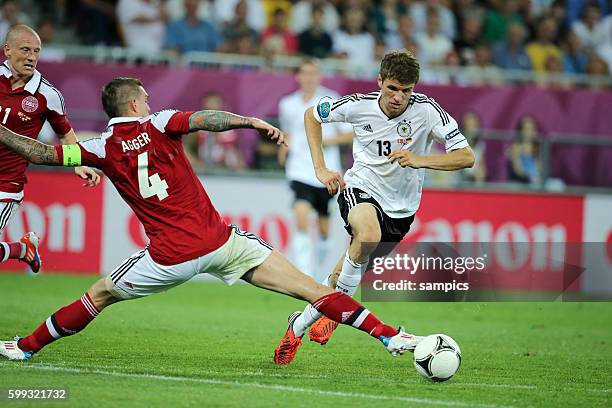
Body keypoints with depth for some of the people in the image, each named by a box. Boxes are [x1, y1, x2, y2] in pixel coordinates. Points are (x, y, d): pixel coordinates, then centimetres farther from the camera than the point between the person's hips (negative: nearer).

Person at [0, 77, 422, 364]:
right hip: (220, 239, 0)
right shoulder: (157, 125, 3)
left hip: (170, 255, 0)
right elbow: (205, 120, -16)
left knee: (99, 295, 22)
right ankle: (388, 334, -10)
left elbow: (40, 152, 5)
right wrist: (253, 122, -20)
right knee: (308, 287, -4)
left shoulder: (102, 149, 4)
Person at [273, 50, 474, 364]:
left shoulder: (426, 110, -19)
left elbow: (466, 157, -22)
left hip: (400, 207, 1)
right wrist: (321, 169, -4)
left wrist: (419, 160, -37)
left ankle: (302, 323, 34)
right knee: (368, 235, -37)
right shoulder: (358, 105, -14)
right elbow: (311, 115, 5)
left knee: (346, 274, 8)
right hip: (361, 188, -1)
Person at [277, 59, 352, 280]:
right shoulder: (287, 104, 5)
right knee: (301, 217, -21)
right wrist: (284, 148, 4)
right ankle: (305, 273, -23)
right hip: (300, 170, 0)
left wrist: (328, 140, -15)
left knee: (323, 222, 10)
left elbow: (350, 134, 0)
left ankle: (324, 246, 45)